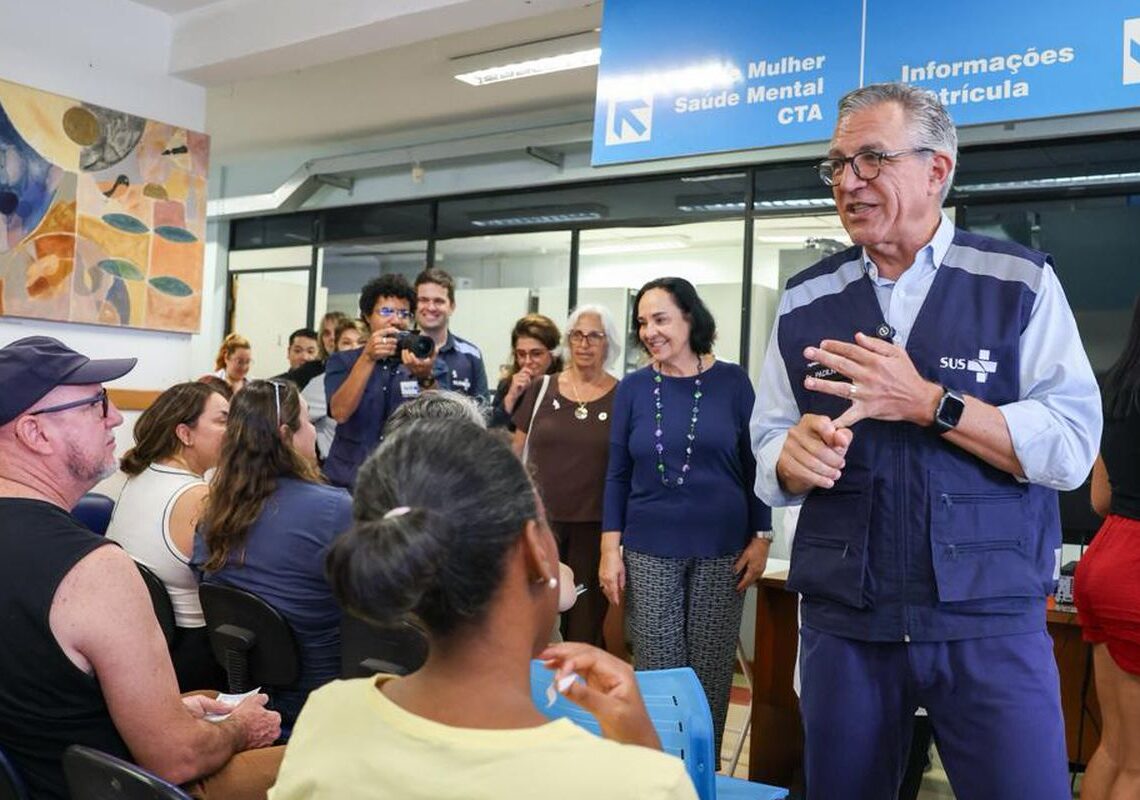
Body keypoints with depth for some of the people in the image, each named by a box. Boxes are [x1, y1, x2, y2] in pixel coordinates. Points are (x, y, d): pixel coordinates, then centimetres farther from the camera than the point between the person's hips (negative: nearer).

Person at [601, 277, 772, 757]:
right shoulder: (634, 388, 2)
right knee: (657, 677, 2)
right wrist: (610, 548, -2)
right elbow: (618, 474, 4)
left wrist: (761, 538, -2)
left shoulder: (731, 382, -1)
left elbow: (754, 465, 3)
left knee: (711, 677, 6)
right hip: (649, 553, 1)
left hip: (721, 553, 0)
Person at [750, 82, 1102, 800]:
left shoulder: (1021, 282, -2)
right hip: (842, 621, 3)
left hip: (991, 621, -2)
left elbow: (1071, 447, -10)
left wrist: (927, 402, -20)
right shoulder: (804, 303, 6)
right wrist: (796, 454, -17)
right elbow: (772, 461, 5)